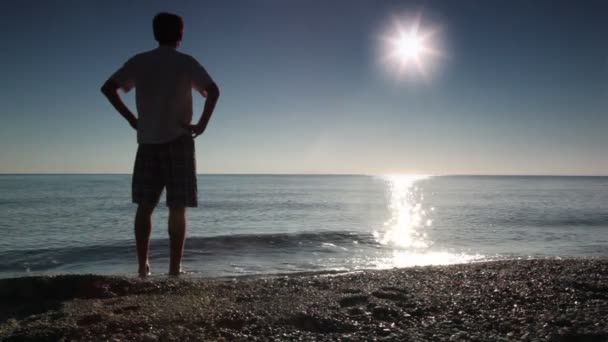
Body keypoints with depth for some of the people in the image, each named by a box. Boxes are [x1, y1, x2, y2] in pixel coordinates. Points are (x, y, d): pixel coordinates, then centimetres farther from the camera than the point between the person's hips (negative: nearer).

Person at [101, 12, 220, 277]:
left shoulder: (139, 61, 10)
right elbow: (212, 91, -14)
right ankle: (174, 269, 0)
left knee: (145, 206, 9)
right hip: (178, 142, -3)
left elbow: (108, 88, 5)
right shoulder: (186, 62, 1)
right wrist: (202, 124, -7)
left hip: (148, 143, 3)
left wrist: (131, 119, 7)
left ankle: (143, 266, 7)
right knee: (177, 209, 0)